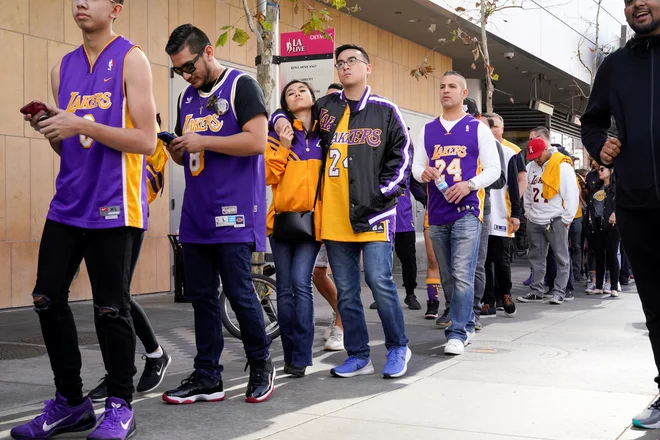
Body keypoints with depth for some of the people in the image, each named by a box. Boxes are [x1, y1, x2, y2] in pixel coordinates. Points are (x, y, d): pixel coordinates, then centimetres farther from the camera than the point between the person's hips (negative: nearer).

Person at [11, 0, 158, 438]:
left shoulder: (131, 59, -3)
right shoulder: (63, 67, 15)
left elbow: (146, 140, -11)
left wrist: (82, 125, -18)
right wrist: (49, 128, -2)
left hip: (114, 206, -6)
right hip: (68, 203, 6)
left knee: (110, 308, -3)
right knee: (48, 298, 5)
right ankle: (71, 402, 20)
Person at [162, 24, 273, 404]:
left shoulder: (241, 86, -4)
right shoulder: (187, 97, 18)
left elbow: (257, 141, -16)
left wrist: (202, 142, -15)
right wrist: (175, 148, 1)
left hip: (234, 213, -7)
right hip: (196, 214, 7)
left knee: (239, 293, -5)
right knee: (202, 297, 7)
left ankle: (262, 366, 14)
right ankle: (208, 378, 15)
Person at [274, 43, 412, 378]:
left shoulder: (385, 110, 5)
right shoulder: (325, 108, 13)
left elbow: (401, 157, 3)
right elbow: (285, 113, 28)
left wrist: (381, 195, -6)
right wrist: (280, 120, 5)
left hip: (373, 212, -3)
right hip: (334, 214, 4)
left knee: (379, 280, -9)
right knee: (346, 290, 7)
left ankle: (398, 348, 10)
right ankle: (358, 356, 17)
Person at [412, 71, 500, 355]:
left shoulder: (477, 129, 4)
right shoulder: (428, 130, 15)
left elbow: (494, 169, 1)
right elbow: (415, 165, 13)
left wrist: (469, 184, -15)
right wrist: (423, 173, -11)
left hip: (466, 211, -4)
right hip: (437, 213, 5)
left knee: (462, 275, -11)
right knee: (447, 277, 10)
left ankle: (457, 333, -7)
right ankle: (466, 323, 23)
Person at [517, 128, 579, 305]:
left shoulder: (562, 166, -10)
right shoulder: (531, 167, 10)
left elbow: (572, 194, -12)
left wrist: (567, 219, -12)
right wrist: (528, 213, 12)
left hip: (555, 221, -6)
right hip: (534, 221, 6)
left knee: (561, 258, 1)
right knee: (536, 257, 10)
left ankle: (559, 292, 5)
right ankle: (537, 291, 16)